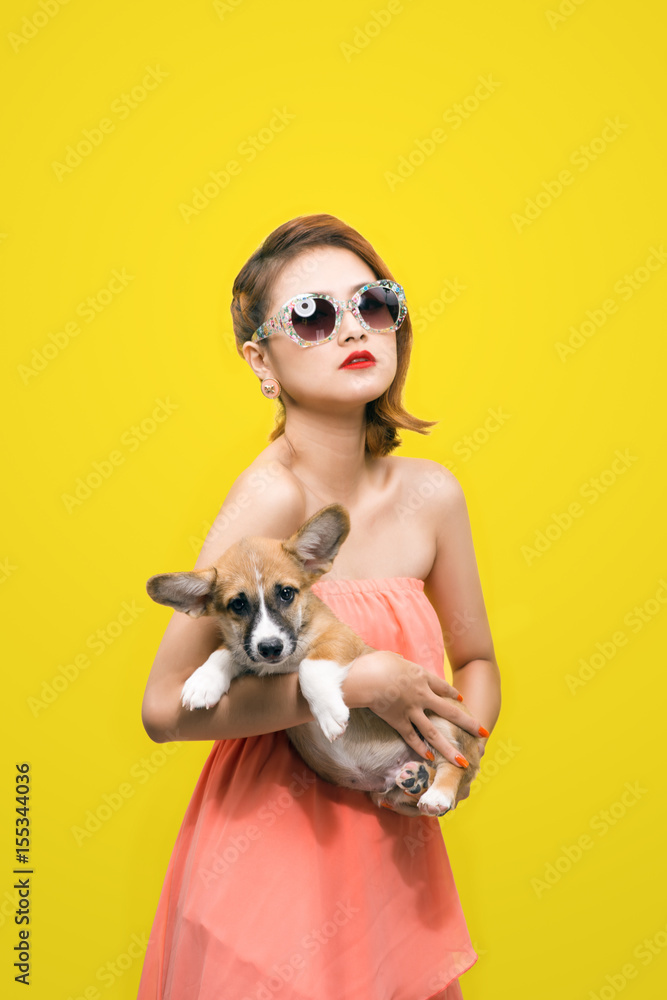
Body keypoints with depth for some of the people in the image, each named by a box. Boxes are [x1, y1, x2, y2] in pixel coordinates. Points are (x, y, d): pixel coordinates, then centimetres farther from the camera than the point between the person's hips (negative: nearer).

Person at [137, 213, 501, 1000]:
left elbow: (476, 661, 8)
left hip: (391, 842, 5)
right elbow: (166, 707, -24)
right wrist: (359, 682, -24)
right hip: (275, 841, -5)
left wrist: (461, 741, -11)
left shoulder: (430, 493, -7)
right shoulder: (273, 497, -23)